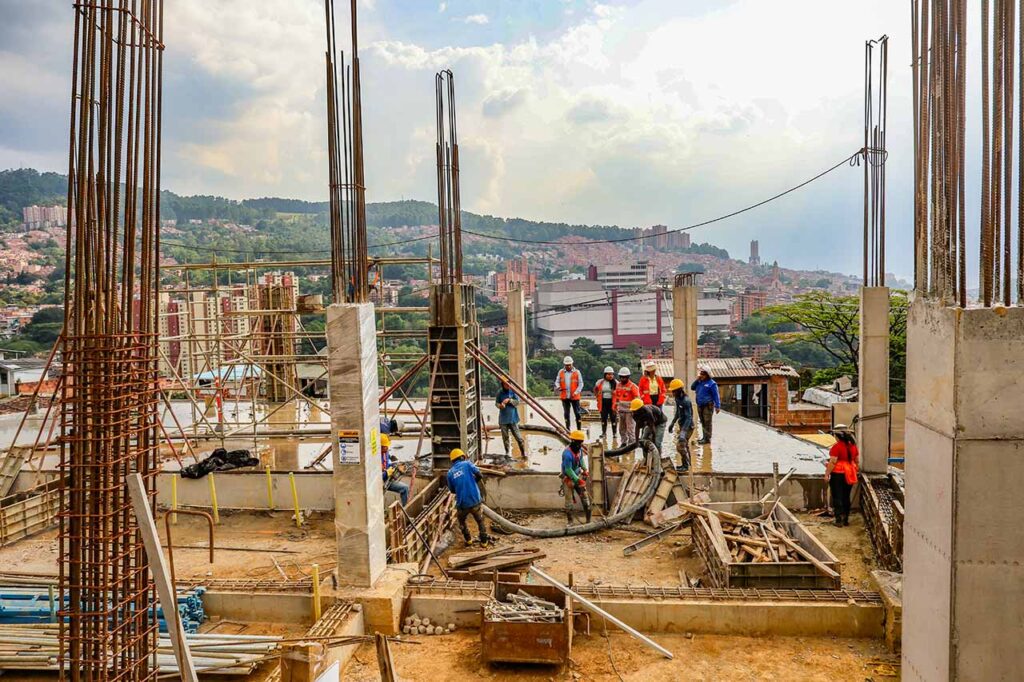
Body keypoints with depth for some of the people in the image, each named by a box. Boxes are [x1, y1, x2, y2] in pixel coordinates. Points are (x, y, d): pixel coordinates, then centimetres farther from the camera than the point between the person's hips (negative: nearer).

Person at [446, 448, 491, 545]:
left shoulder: (450, 473, 5)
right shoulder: (467, 464, -2)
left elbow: (452, 490, 11)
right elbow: (479, 475, -11)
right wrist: (473, 482, 8)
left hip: (462, 504, 2)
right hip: (475, 501, -1)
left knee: (461, 521, 29)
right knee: (480, 521, 21)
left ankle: (468, 540, 30)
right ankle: (484, 540, 27)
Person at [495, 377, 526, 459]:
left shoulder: (513, 391, 0)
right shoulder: (500, 393, 6)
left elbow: (517, 401, -5)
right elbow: (496, 402, 7)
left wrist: (509, 400, -20)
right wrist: (500, 405, -15)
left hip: (513, 418, -2)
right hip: (503, 418, 2)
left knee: (517, 436, -3)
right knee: (505, 436, 6)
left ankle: (523, 452, 6)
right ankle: (508, 452, 18)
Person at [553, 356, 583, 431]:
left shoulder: (577, 372, -1)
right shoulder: (561, 372, 6)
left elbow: (581, 384, -3)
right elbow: (557, 382, 8)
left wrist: (576, 392, -16)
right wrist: (558, 387, -15)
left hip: (574, 397, -3)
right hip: (564, 397, 3)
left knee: (577, 413, 0)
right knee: (566, 414, 8)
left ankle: (579, 430, 6)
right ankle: (567, 430, 16)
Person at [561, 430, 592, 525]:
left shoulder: (579, 449, -5)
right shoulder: (567, 454, -29)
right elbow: (568, 470, -26)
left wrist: (585, 469, 4)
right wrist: (578, 480, -25)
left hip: (578, 475, 7)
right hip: (568, 478, -7)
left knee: (585, 496, 5)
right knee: (569, 500, 2)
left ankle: (588, 519, 13)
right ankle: (570, 520, 18)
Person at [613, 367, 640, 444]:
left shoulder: (632, 386, -11)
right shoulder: (618, 385, 10)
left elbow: (637, 398, -12)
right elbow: (616, 396, 19)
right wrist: (616, 406, 17)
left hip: (629, 410, -7)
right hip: (621, 410, 7)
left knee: (629, 428, -6)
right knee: (621, 428, 13)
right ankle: (624, 442, 24)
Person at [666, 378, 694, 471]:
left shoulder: (686, 401, -26)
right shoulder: (678, 398, 1)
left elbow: (688, 418, -29)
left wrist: (683, 432, -35)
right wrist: (672, 423, 21)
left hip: (688, 427, -9)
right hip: (682, 425, 9)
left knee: (680, 446, -10)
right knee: (685, 445, 20)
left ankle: (685, 465, 3)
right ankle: (686, 463, 33)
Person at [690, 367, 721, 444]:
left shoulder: (711, 383, -8)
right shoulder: (699, 382, 14)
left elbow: (716, 395, -11)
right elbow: (692, 387, 12)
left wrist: (717, 406, -16)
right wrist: (697, 380, 2)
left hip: (708, 406, -7)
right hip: (700, 406, 8)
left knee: (707, 422, -6)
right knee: (703, 422, 14)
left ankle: (707, 439, -3)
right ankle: (704, 437, 24)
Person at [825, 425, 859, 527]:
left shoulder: (837, 447, -18)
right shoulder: (853, 446, 3)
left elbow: (832, 462, -19)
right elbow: (857, 460, 12)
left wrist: (827, 474, -12)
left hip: (838, 474, -6)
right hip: (849, 475, 6)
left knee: (837, 497, 2)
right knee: (846, 497, 15)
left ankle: (839, 520, -1)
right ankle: (846, 519, 20)